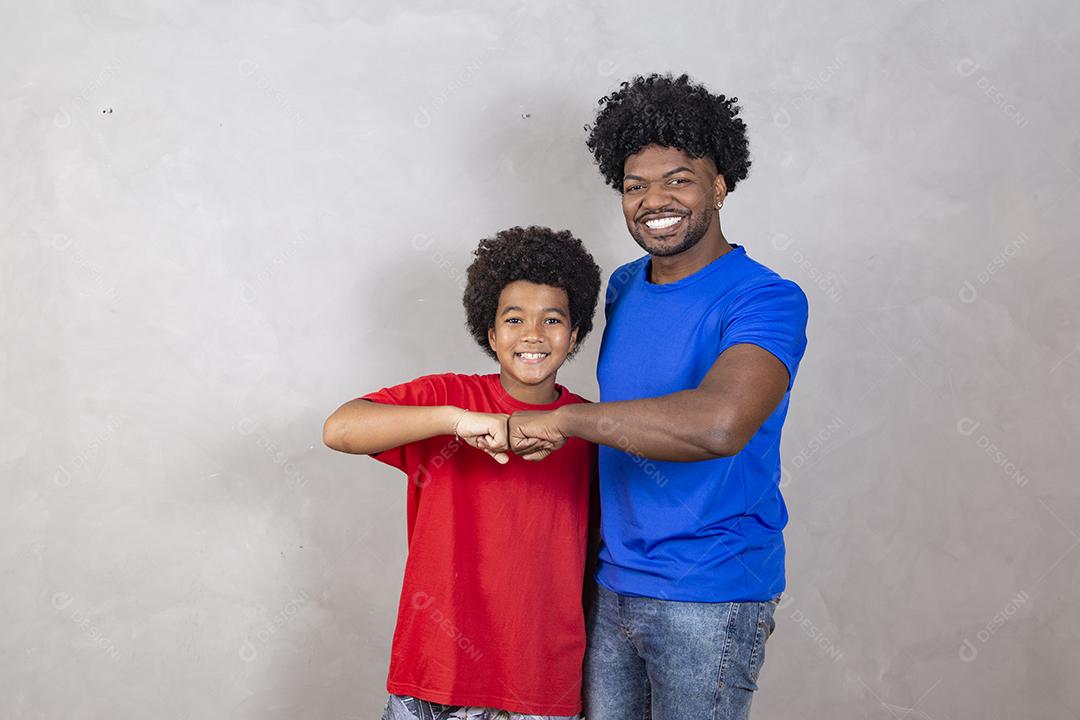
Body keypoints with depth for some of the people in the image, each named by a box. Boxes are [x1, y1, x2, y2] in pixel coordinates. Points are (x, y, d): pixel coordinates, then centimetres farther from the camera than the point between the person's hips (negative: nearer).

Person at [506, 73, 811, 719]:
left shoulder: (766, 300, -17)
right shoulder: (623, 288, 7)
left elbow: (718, 424, -36)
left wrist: (561, 421, -29)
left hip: (710, 599, -6)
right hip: (613, 586, 6)